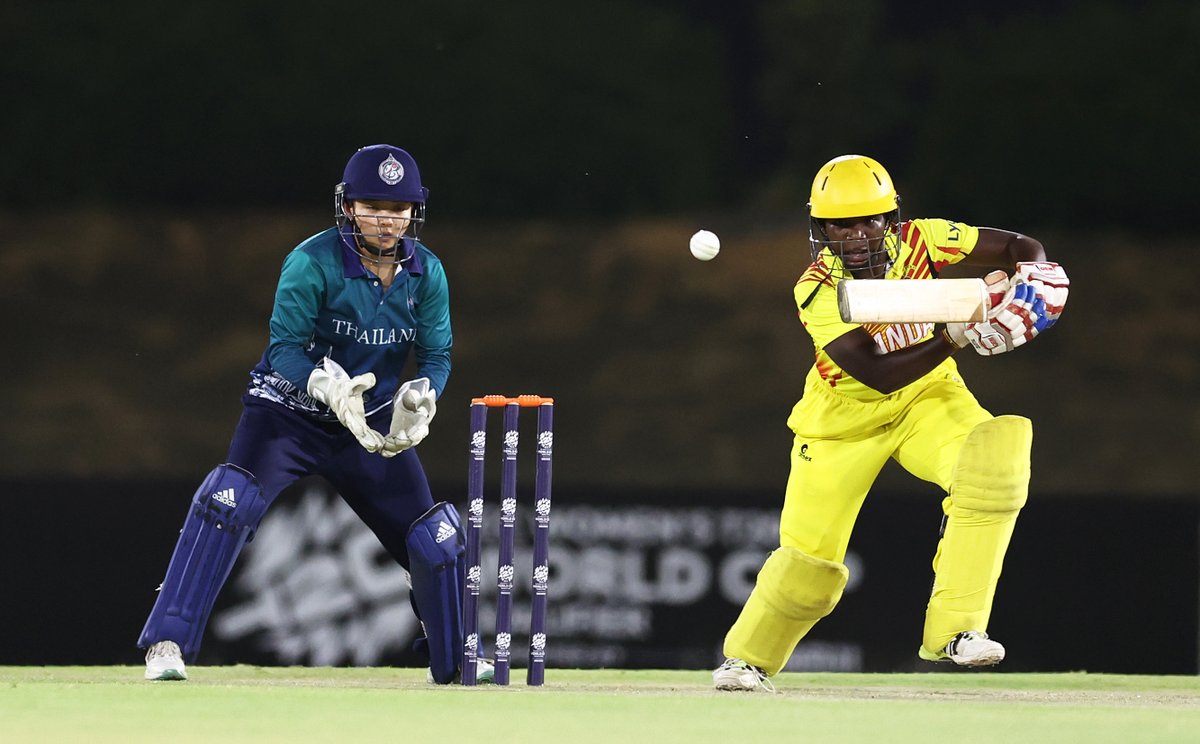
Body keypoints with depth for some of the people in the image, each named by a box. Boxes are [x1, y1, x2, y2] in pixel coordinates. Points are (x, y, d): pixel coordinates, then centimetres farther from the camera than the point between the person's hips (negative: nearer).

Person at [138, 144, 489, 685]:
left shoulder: (426, 272, -4)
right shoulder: (313, 263, -19)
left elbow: (436, 354, -2)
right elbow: (286, 346, -20)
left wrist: (419, 399, -24)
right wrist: (331, 389, -39)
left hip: (371, 423, 5)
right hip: (289, 411, -5)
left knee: (433, 536, 4)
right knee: (230, 499, -28)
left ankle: (455, 661, 30)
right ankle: (167, 644, -25)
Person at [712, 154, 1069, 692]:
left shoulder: (917, 242, -17)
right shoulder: (817, 293, -24)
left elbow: (1019, 247, -12)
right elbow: (878, 374, -34)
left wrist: (1033, 273, -35)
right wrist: (957, 337, -43)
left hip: (927, 401, 2)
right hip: (845, 420, -2)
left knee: (994, 461, -29)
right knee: (809, 564, 0)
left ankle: (952, 631, -22)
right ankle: (748, 658, 32)